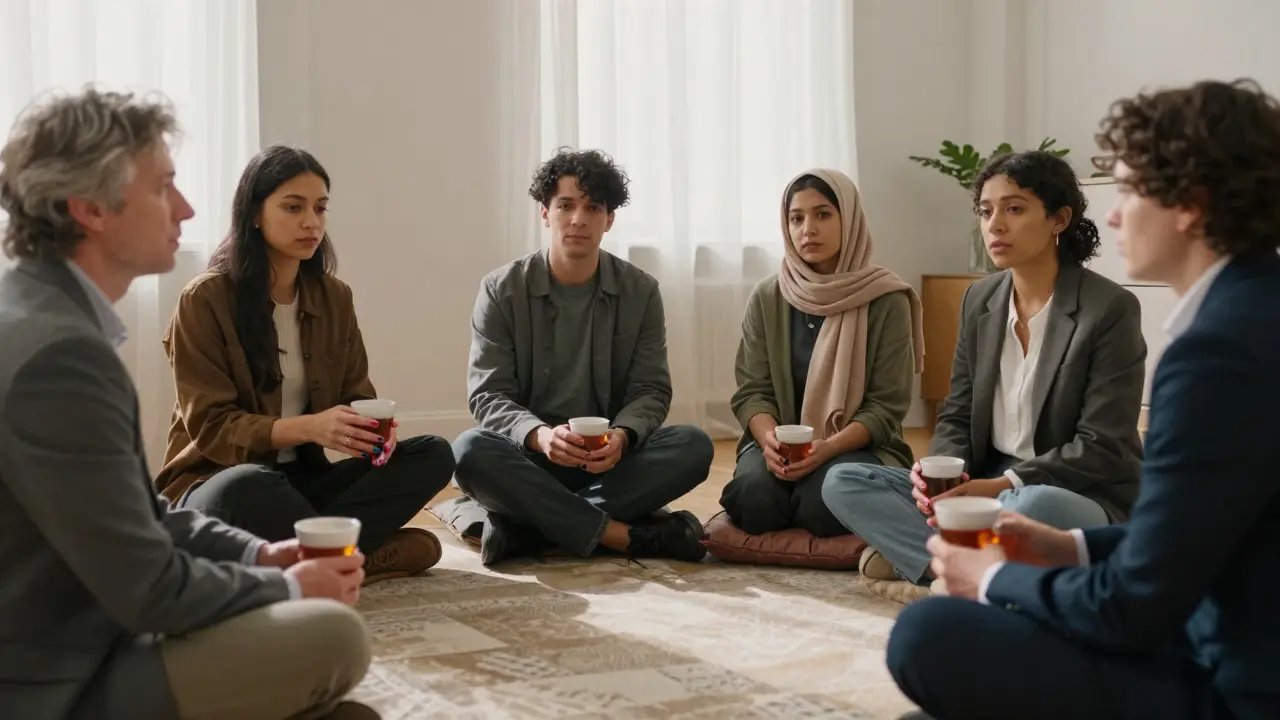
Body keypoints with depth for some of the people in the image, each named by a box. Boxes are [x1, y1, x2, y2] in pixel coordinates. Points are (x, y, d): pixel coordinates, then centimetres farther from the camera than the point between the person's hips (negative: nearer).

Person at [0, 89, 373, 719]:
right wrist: (288, 587, -7)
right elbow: (148, 589, -23)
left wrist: (257, 553, 3)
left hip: (71, 627, 10)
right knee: (333, 636, -19)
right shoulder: (60, 349, -26)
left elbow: (135, 510, 14)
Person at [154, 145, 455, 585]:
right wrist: (307, 427, -31)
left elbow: (357, 394, 6)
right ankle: (356, 553, -22)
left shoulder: (334, 297, 5)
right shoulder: (205, 299, -11)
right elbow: (211, 425, -15)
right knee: (248, 487, -42)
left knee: (433, 455, -15)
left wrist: (372, 429, -19)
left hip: (302, 476, 6)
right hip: (218, 480, -5)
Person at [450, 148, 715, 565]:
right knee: (470, 451, -33)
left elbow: (651, 390, -1)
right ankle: (628, 535, -31)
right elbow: (488, 396, -7)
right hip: (529, 457, -1)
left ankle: (529, 525, -29)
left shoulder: (641, 292, 3)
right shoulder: (501, 291, -2)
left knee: (693, 446, -26)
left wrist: (621, 436, -25)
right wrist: (539, 435, -30)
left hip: (610, 459, 2)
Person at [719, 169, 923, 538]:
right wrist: (769, 440, -21)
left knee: (826, 501, -34)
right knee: (754, 497, -31)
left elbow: (886, 405, -7)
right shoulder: (767, 298, 4)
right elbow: (753, 391, 2)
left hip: (859, 446, -2)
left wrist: (828, 448, -24)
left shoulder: (886, 300, -5)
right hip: (781, 443, 2)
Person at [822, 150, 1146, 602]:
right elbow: (957, 416, 8)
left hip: (1080, 499, -6)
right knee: (843, 483, -9)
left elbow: (1103, 447, -16)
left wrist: (1004, 485, -25)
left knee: (1033, 508, -42)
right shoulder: (979, 301, 6)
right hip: (985, 487, 6)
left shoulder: (1110, 309, -12)